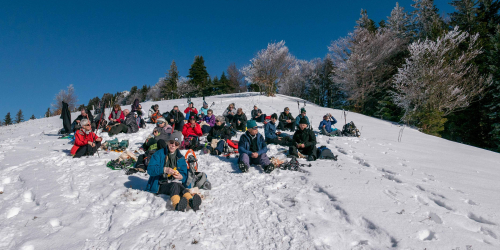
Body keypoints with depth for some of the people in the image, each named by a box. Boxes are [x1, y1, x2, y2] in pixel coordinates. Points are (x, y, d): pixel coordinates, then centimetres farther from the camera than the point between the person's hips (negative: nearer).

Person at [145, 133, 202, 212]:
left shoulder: (181, 158, 16)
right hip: (160, 185, -3)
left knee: (180, 186, -34)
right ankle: (177, 205, -67)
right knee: (175, 185, -36)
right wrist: (164, 170, -24)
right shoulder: (159, 154, 6)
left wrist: (181, 177, -15)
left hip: (175, 183, 3)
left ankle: (191, 202, -65)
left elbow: (185, 175, 11)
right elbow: (150, 169, -8)